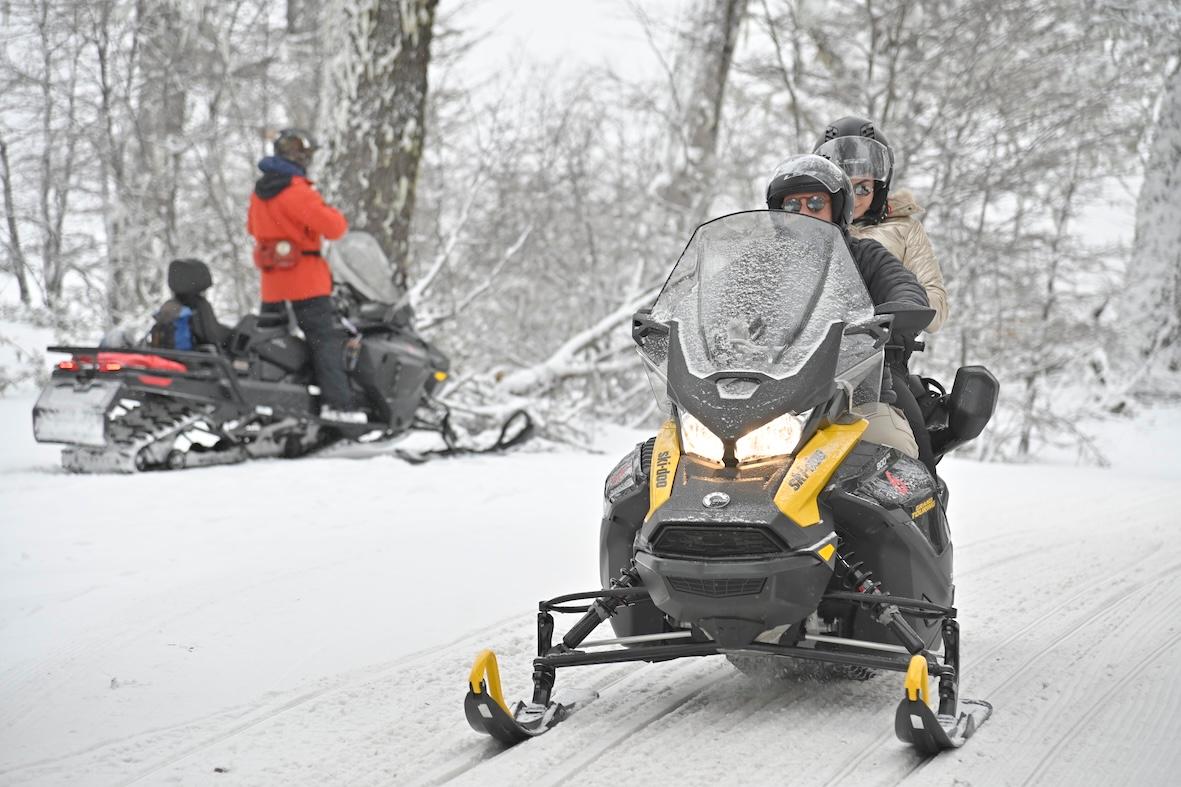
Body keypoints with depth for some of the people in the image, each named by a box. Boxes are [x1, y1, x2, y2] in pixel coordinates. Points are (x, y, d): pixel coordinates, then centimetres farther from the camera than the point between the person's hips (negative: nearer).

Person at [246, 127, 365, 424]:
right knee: (327, 339, -10)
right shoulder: (296, 192, -16)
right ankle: (337, 403, -18)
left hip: (272, 285, 8)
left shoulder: (259, 192, 11)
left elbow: (254, 226, 28)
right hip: (305, 282, -8)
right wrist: (335, 215, 0)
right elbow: (332, 227, -20)